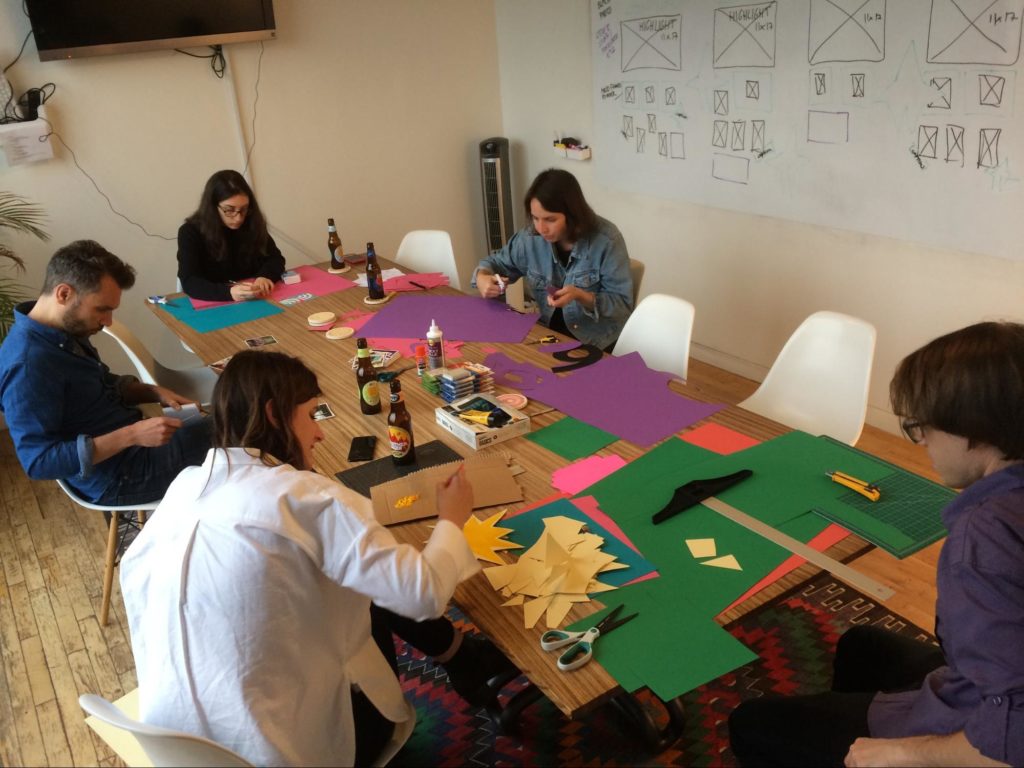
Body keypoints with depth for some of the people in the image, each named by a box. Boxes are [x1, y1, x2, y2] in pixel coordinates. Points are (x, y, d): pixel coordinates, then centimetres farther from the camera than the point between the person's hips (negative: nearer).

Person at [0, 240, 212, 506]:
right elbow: (38, 461, -28)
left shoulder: (65, 331, 0)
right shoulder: (27, 365, -28)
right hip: (119, 476, -9)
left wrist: (154, 392, -3)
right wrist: (132, 435, -30)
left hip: (128, 440, 9)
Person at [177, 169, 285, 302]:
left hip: (254, 303, 3)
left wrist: (264, 276, -19)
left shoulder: (252, 224, -1)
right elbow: (190, 282, -19)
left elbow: (275, 258, 3)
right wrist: (229, 292, -36)